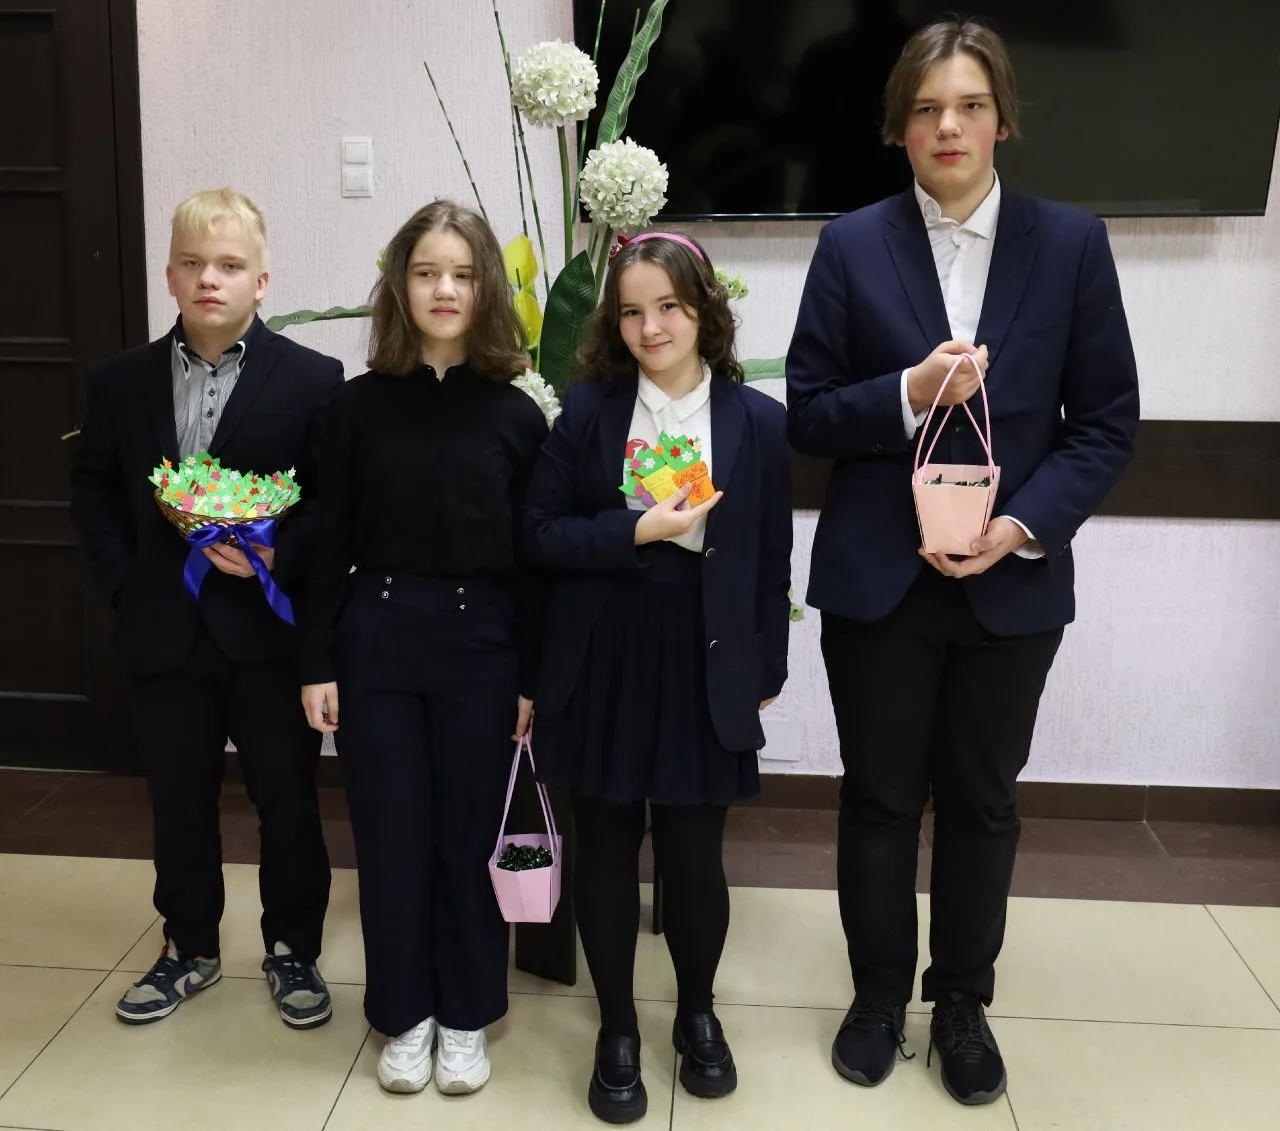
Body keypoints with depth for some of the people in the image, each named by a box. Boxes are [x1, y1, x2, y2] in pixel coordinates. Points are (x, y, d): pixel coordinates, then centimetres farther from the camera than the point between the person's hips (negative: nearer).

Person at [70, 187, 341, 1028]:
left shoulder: (311, 379, -6)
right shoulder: (122, 381, 5)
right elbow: (94, 488, 12)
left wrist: (281, 554, -19)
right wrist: (122, 578, 1)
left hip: (270, 632, -3)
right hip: (164, 635, 3)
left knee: (288, 802, 8)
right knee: (179, 804, 15)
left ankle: (294, 951, 28)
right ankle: (189, 950, 34)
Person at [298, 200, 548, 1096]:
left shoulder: (515, 414, -2)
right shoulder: (360, 404, 1)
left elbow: (532, 557, -1)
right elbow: (330, 544, 3)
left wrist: (533, 676, -2)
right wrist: (318, 662, 0)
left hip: (480, 643, -1)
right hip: (376, 638, 1)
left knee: (469, 834, 10)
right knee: (391, 834, 9)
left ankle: (466, 1015, 28)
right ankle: (404, 1013, 28)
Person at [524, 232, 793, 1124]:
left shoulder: (759, 421, -2)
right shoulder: (588, 408, -1)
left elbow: (771, 561, 3)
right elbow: (541, 533, -3)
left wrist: (767, 674, 4)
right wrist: (636, 531, -17)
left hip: (706, 669, 0)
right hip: (602, 665, 1)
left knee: (695, 856, 8)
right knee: (607, 850, 11)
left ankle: (699, 1016, 35)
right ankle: (618, 1030, 30)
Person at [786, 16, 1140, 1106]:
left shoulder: (1071, 243, 0)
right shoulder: (853, 245, -1)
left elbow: (1106, 424, 0)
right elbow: (808, 415, -2)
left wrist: (1022, 526, -15)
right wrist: (906, 394, -20)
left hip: (1013, 582, 1)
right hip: (877, 578, 0)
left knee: (982, 801, 14)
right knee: (880, 800, 11)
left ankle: (964, 1003, 35)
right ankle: (879, 995, 33)